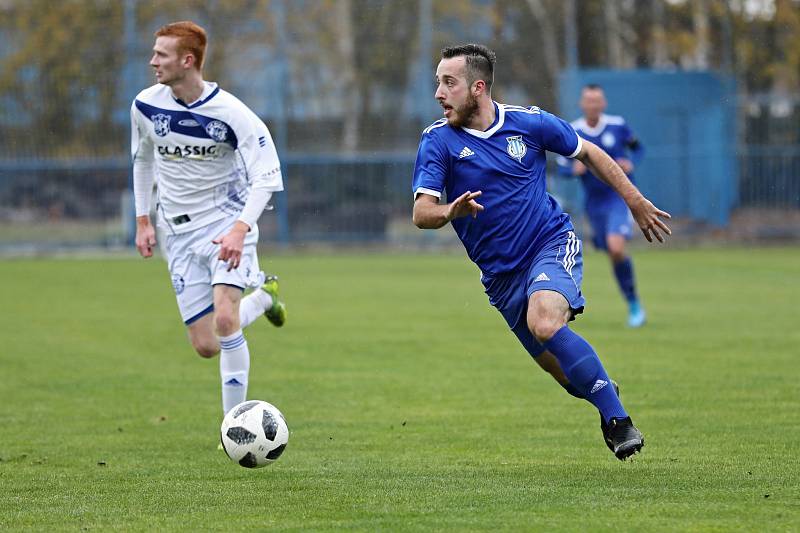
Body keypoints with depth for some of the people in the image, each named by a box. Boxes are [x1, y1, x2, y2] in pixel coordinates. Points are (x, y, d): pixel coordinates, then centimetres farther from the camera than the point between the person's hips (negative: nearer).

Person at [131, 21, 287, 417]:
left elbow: (266, 176, -14)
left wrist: (240, 228, -29)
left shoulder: (230, 113, -17)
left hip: (226, 222, -4)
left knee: (224, 319, -26)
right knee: (206, 346, 0)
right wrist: (142, 220, 14)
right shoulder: (146, 106, -4)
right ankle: (263, 296, 32)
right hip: (180, 233, 4)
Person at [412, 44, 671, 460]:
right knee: (562, 369, 3)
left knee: (544, 323, -31)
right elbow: (421, 213, -16)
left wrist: (635, 201, 14)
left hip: (552, 243, -3)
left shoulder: (528, 122, -5)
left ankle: (617, 418, -24)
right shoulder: (438, 140, -7)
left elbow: (588, 153, 12)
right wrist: (451, 212, -39)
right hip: (500, 273, 3)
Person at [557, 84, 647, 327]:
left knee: (616, 248, -23)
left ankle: (634, 305, -8)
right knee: (614, 256, 8)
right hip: (594, 201, 3)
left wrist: (631, 163, -11)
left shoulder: (618, 125, -6)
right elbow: (562, 167, 3)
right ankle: (633, 306, 27)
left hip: (621, 195, -3)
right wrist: (574, 169, -20)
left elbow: (638, 148, 10)